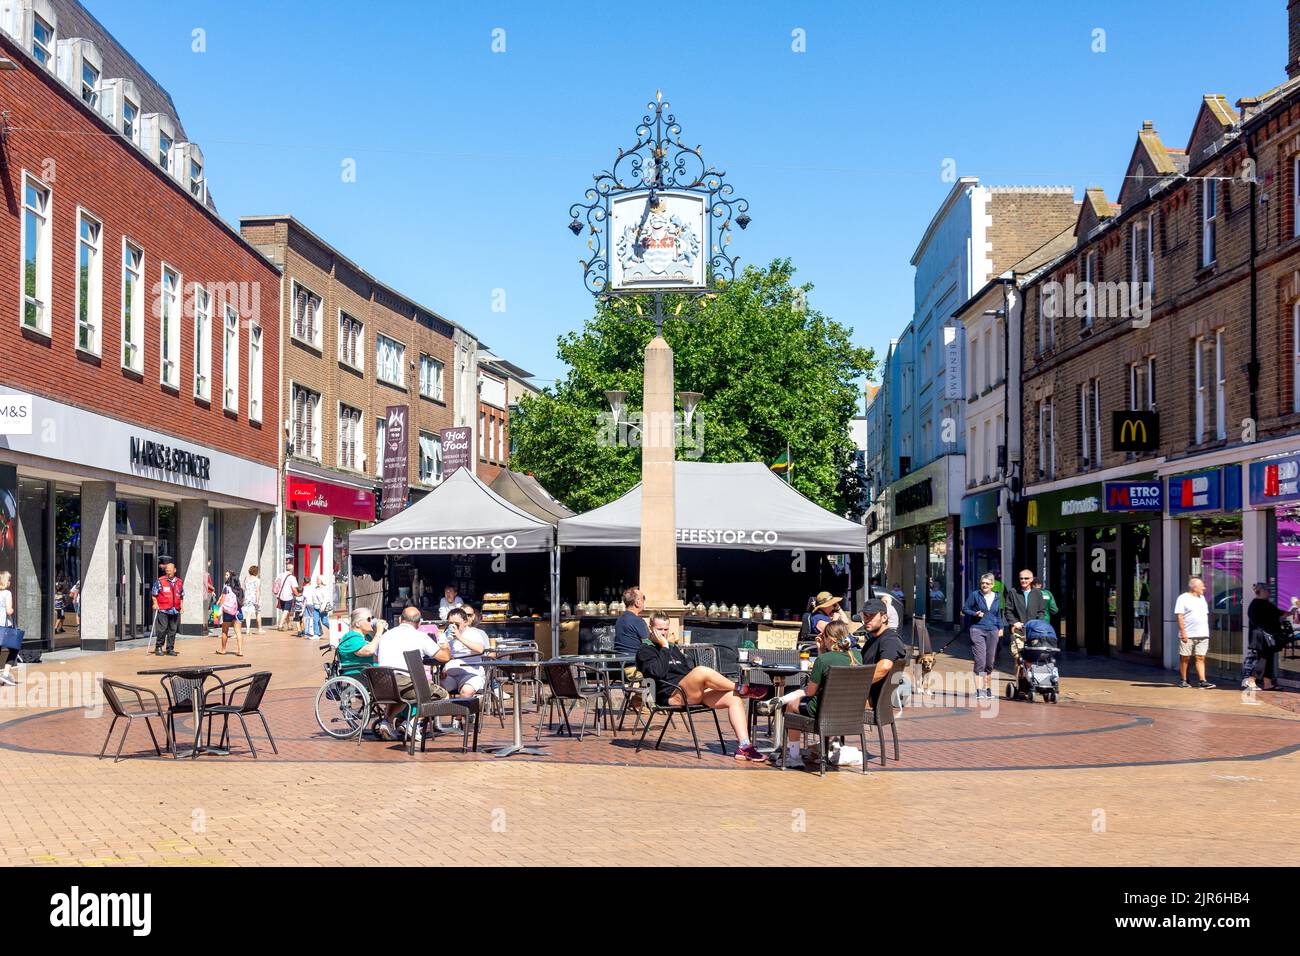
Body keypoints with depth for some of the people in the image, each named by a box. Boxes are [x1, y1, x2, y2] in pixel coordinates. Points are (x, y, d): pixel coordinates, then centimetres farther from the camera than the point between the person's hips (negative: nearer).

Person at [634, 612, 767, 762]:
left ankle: (744, 746, -23)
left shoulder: (674, 649, 32)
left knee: (734, 697, -14)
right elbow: (658, 672, -13)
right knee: (702, 671, -35)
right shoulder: (644, 650, 7)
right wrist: (664, 647, -6)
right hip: (671, 695, -8)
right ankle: (740, 688, -13)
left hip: (695, 694, 8)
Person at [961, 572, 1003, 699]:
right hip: (978, 630, -4)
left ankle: (988, 689, 21)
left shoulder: (997, 597, 11)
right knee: (980, 661, -12)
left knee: (990, 662, 9)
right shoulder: (975, 595, 0)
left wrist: (1000, 628, 14)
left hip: (992, 632, 4)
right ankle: (978, 690, -12)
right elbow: (964, 609, 4)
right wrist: (975, 614, -13)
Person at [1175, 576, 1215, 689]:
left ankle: (1202, 680, -5)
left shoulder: (1202, 598, 17)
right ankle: (1183, 680, 10)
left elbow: (1205, 615, 23)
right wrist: (1183, 632, -17)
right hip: (1188, 635, -6)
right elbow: (1180, 616, -10)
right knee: (1185, 658, 2)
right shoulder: (1183, 598, -5)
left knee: (1201, 658, -1)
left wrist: (1206, 631, 17)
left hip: (1202, 634, 6)